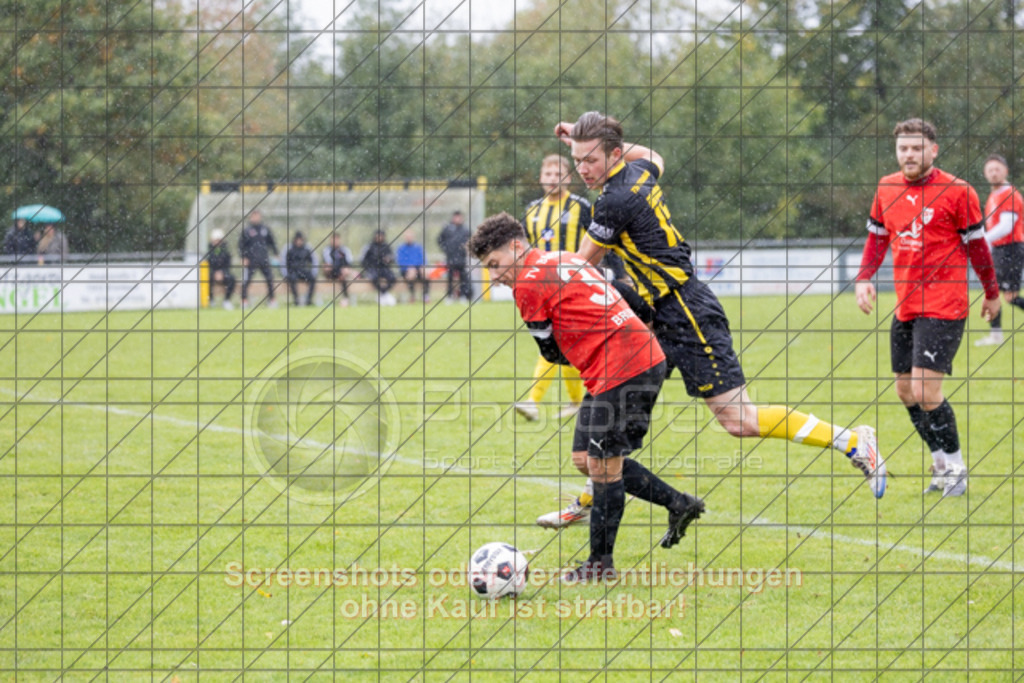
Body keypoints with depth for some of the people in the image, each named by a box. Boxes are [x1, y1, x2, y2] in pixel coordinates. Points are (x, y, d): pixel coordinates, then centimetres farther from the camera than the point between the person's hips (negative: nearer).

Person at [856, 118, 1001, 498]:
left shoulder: (957, 192, -9)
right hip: (905, 307, 7)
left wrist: (992, 293, 6)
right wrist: (864, 278, 4)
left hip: (944, 306, -7)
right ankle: (942, 464, 25)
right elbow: (877, 237, 18)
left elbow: (976, 245, -1)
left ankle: (955, 469, 2)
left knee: (925, 391, -15)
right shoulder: (886, 189, 6)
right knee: (905, 391, 10)